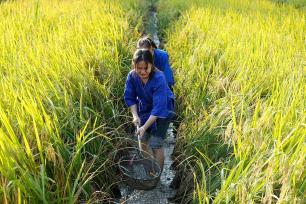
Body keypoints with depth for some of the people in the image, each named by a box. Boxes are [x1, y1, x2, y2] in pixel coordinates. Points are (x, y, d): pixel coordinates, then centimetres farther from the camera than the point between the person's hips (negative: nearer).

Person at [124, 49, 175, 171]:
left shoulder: (159, 78, -34)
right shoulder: (132, 76, -19)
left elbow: (159, 107, -34)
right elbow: (129, 97, -5)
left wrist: (145, 127, -35)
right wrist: (135, 115, -18)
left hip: (162, 111, -5)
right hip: (144, 110, 5)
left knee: (156, 145, -7)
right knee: (143, 141, 12)